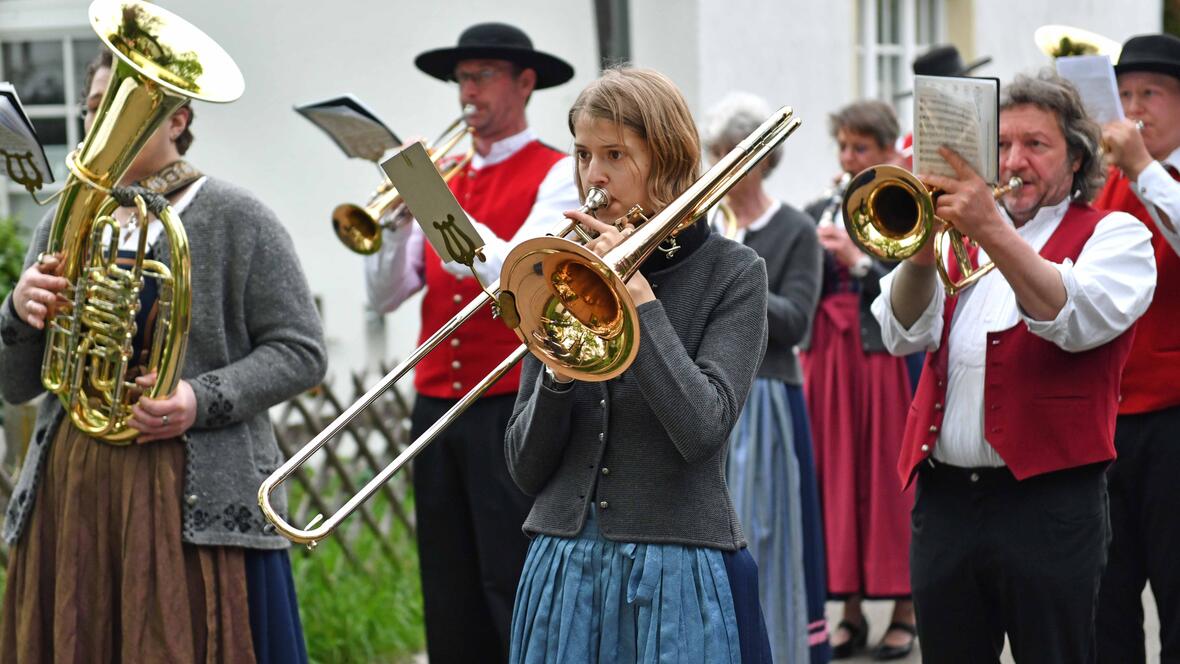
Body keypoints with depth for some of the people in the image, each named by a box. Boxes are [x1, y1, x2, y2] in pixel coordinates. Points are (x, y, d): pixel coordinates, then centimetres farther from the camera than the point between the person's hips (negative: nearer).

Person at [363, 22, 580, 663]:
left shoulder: (557, 175, -1)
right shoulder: (447, 177, 15)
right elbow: (384, 294, 8)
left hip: (513, 409, -6)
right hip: (436, 406, 6)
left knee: (514, 589, -7)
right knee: (451, 600, 9)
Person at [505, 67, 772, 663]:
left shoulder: (731, 272, -2)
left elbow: (702, 429, -18)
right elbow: (526, 470, 6)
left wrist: (637, 294, -13)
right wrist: (558, 370, -11)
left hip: (676, 574, -3)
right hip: (563, 569, 4)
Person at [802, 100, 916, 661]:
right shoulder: (820, 214, 13)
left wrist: (857, 261, -17)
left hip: (886, 357, -4)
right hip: (829, 357, 4)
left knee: (890, 482, -2)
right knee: (837, 478, 4)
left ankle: (903, 611, 7)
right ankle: (851, 611, 11)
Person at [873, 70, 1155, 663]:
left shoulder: (1114, 235, 5)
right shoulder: (964, 234, 19)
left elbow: (1076, 319, -17)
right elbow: (904, 335, 4)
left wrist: (993, 231, -25)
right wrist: (919, 255, -14)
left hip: (1049, 500, -4)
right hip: (944, 498, 5)